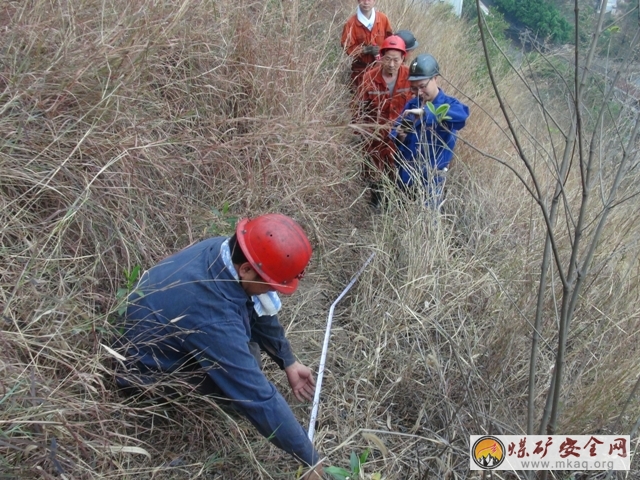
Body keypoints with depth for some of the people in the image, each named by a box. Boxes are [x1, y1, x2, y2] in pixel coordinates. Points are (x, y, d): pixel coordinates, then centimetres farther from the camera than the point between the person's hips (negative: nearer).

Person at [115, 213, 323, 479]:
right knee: (244, 381, -19)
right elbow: (259, 398, -36)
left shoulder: (228, 249, -20)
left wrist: (289, 362, 4)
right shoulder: (213, 320, -43)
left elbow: (259, 309, -1)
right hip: (143, 363, -7)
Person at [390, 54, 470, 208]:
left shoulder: (449, 104, -10)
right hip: (405, 175, 5)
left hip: (430, 180, -5)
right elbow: (395, 132, 7)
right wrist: (399, 135, -18)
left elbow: (462, 114, -34)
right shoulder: (412, 104, 5)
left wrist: (425, 112, -42)